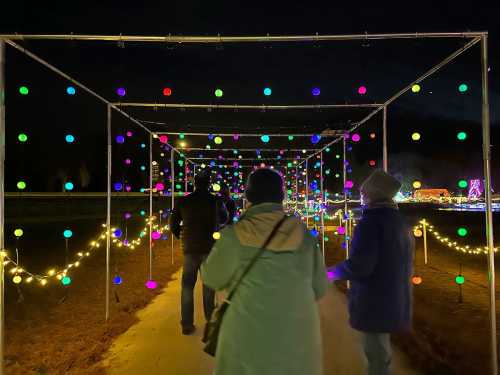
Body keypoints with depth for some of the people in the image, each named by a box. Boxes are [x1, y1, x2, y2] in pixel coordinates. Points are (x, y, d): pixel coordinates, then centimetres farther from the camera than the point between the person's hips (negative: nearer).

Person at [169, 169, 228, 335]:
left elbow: (173, 224, 3)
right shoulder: (216, 201, -5)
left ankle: (187, 324, 12)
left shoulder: (183, 201, -3)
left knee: (187, 286, 10)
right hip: (210, 248, -1)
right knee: (209, 286, 12)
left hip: (190, 248, 1)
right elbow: (225, 219, 11)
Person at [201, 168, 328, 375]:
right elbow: (320, 288, 2)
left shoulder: (234, 236, -14)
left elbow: (212, 278, 0)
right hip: (298, 339, 3)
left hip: (248, 339, -2)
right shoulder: (304, 236, -6)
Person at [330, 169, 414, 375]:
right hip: (395, 303, 9)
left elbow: (359, 265, -25)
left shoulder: (370, 221, -19)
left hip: (375, 304, -9)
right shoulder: (400, 222, 9)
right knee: (380, 354, 23)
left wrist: (333, 272, -8)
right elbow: (406, 267, 16)